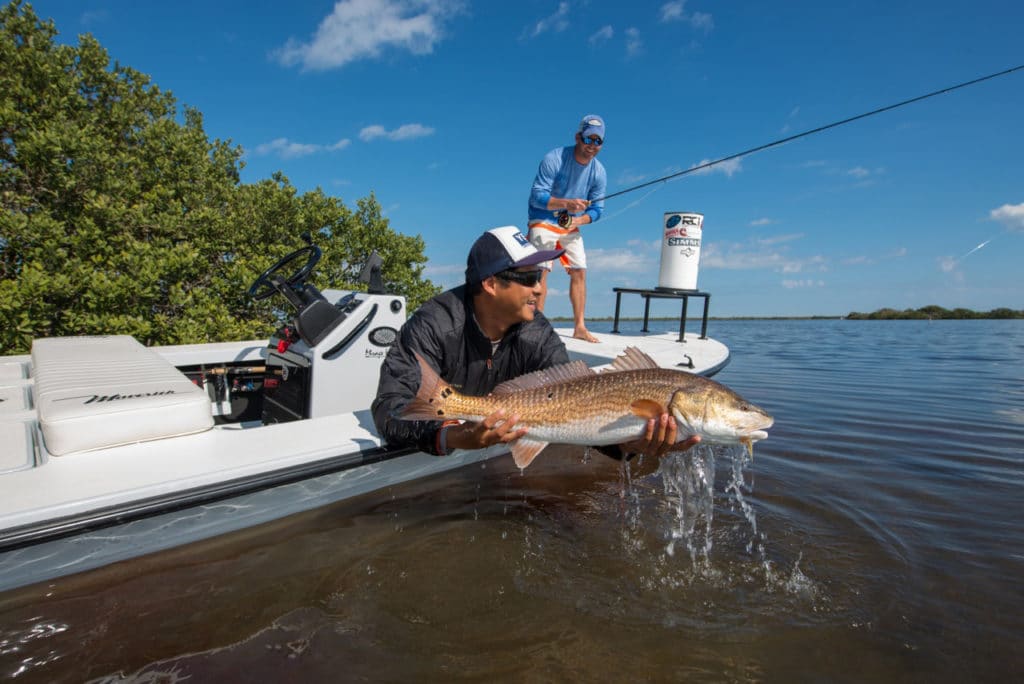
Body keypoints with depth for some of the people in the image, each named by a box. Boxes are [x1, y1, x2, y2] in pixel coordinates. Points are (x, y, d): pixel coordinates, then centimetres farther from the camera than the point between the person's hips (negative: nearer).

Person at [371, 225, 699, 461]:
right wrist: (450, 437, -54)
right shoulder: (435, 325, -26)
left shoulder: (539, 336, -15)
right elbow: (390, 408, -34)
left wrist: (627, 440, -46)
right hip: (425, 453, -2)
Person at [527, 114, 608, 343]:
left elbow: (597, 208, 2)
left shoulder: (599, 172, -2)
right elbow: (536, 196, -20)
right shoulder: (553, 159, -17)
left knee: (579, 272, -1)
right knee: (541, 270, -17)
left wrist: (578, 220, -19)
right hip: (543, 222, -5)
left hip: (572, 226, 5)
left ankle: (579, 326, 6)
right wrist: (566, 203, -34)